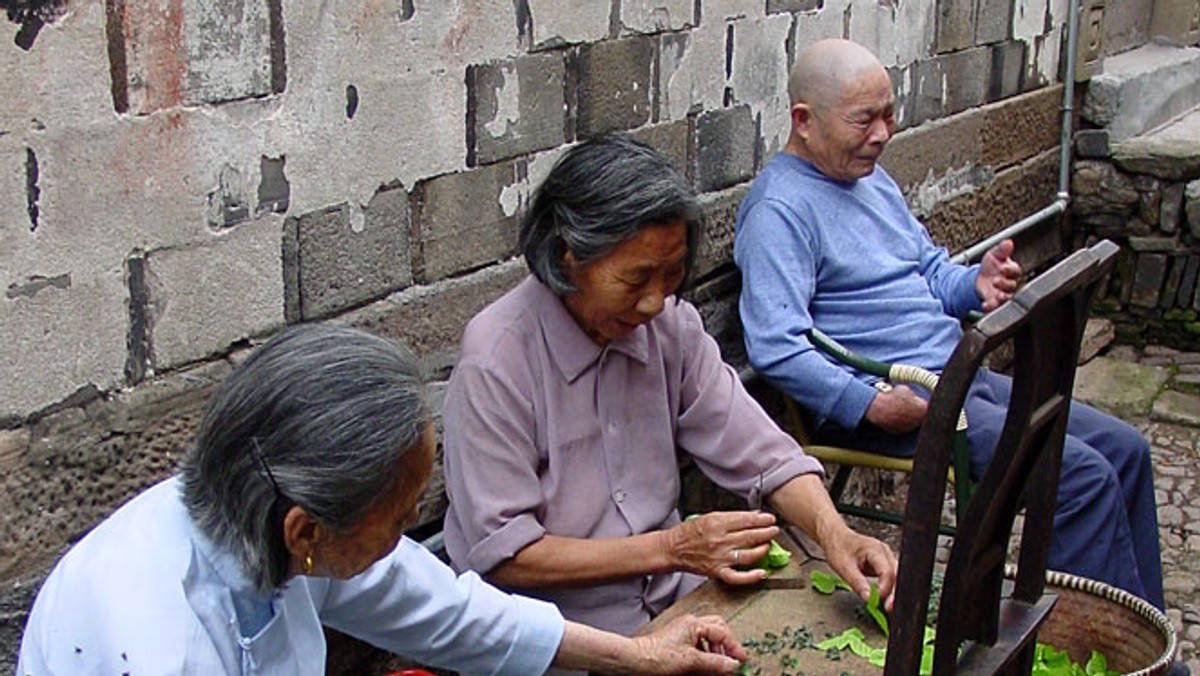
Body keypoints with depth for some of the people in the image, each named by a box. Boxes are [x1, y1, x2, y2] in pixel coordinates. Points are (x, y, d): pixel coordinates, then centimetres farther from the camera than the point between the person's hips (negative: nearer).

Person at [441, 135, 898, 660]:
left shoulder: (670, 324, 1)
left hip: (672, 598, 6)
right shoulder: (496, 360, -18)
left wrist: (834, 532, -16)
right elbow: (503, 553, -18)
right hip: (556, 629, -6)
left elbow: (759, 453, 3)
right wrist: (671, 549, -21)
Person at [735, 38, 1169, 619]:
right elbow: (775, 348, -24)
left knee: (1124, 449, 7)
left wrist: (976, 283, 1)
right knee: (1082, 476, -19)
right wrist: (869, 404, -29)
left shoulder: (871, 179, 16)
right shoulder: (778, 210, -15)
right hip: (889, 400, -10)